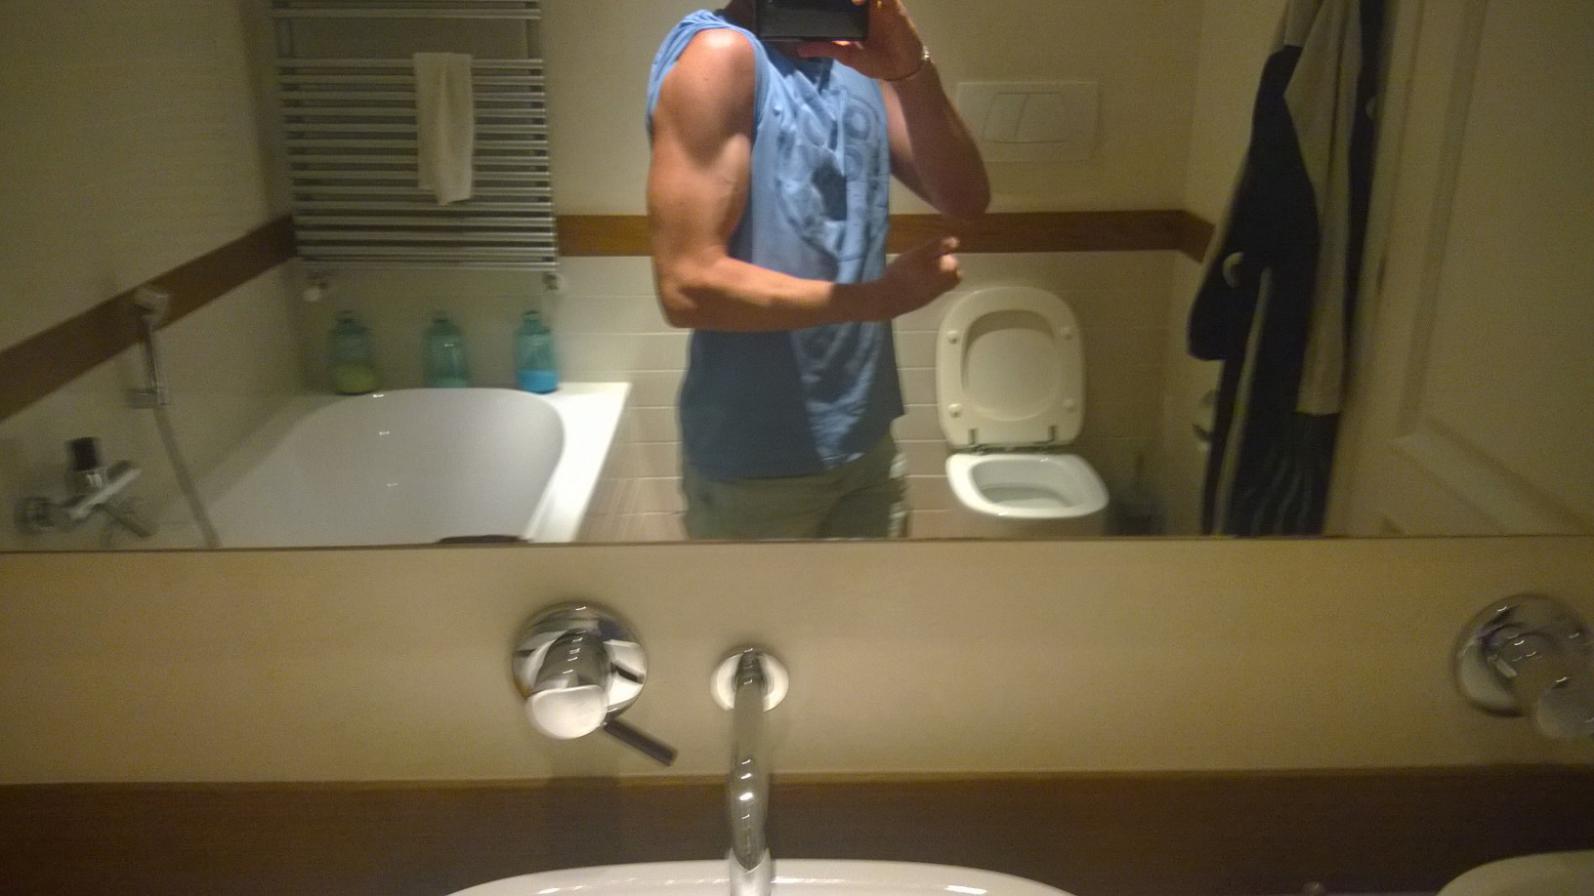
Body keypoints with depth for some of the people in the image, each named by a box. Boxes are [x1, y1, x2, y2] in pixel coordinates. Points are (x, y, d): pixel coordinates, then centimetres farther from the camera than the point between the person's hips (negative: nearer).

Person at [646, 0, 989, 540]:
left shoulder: (859, 56, 6)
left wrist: (912, 69, -17)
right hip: (755, 461, -6)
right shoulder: (719, 52, -16)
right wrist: (881, 297, -17)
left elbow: (965, 200, -1)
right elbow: (689, 286, -22)